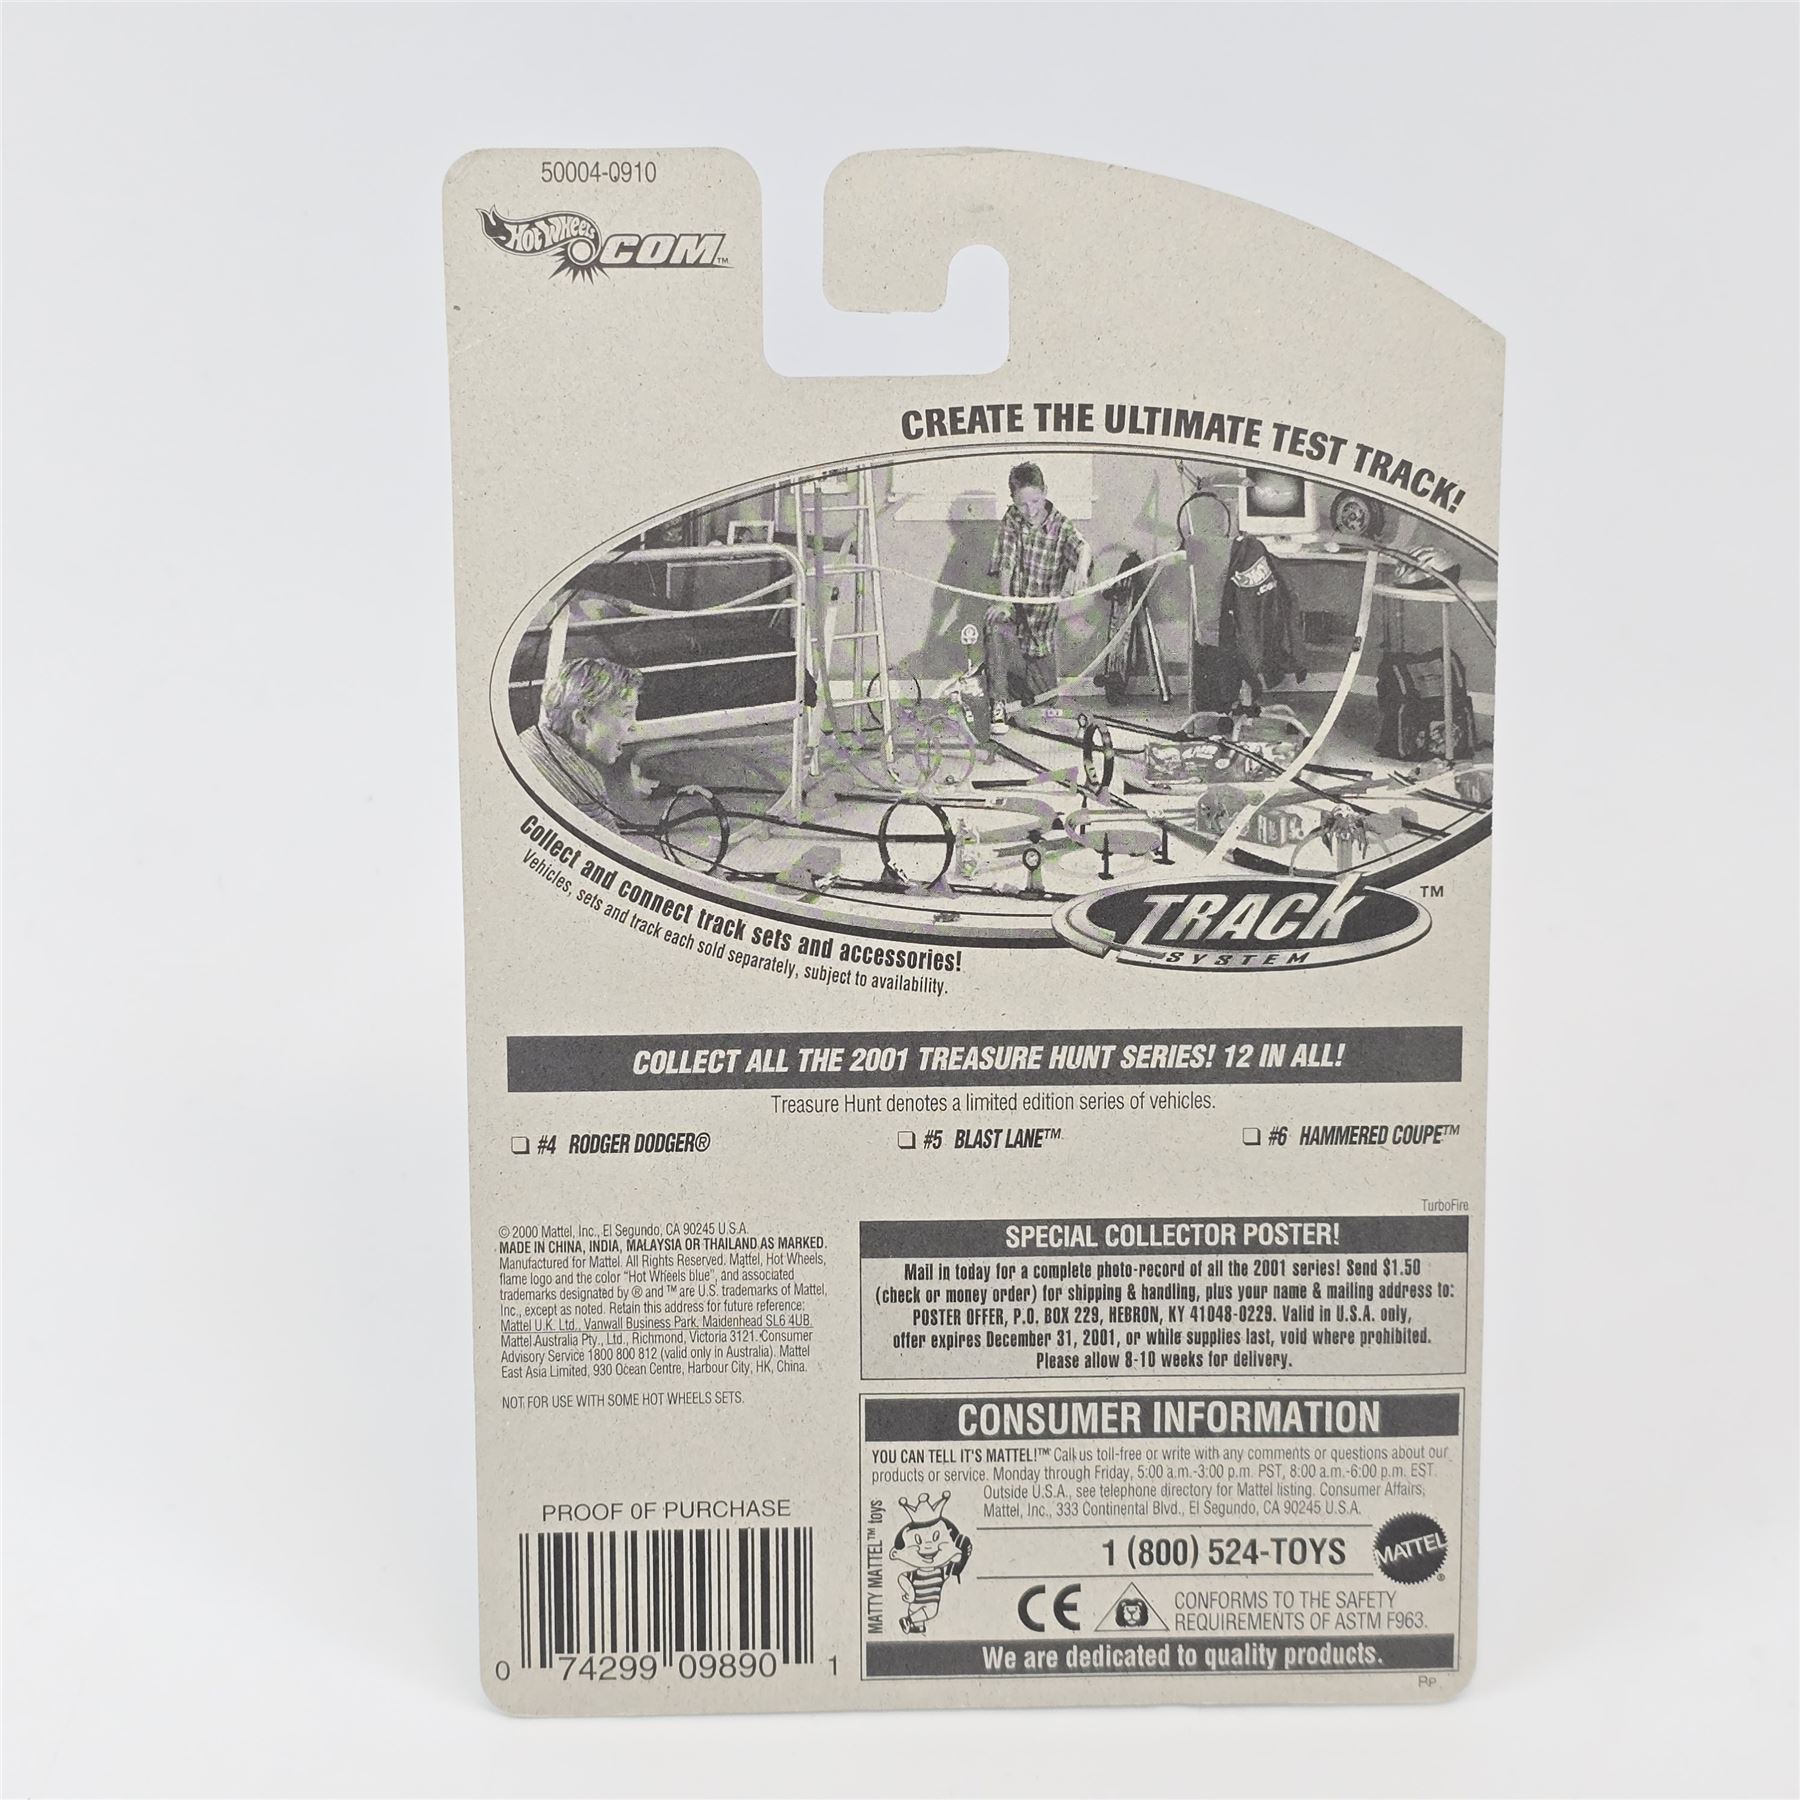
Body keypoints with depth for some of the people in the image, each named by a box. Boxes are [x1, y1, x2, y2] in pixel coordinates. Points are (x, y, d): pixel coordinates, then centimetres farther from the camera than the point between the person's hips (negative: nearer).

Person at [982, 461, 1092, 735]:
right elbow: (1006, 564, -9)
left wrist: (1081, 570, -56)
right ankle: (998, 703, -29)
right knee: (995, 627, -39)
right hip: (1014, 612, -1)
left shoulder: (1061, 527, -10)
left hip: (1042, 622, 1)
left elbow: (1083, 548, -31)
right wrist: (1004, 601, -28)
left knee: (1044, 696, 6)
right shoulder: (1012, 520, -3)